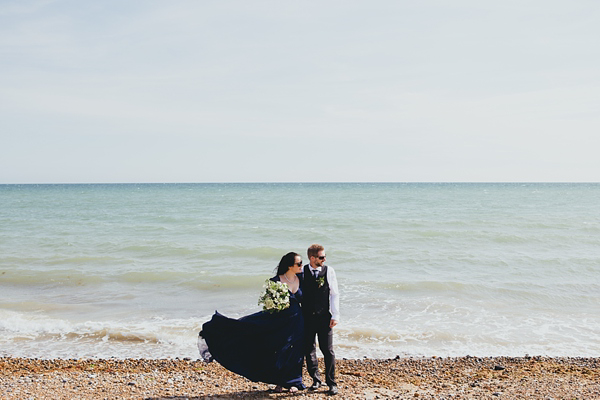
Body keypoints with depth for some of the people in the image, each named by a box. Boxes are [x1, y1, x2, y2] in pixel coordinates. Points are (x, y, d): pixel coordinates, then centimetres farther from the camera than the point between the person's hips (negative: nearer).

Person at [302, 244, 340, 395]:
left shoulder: (329, 271, -1)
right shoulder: (302, 272, 0)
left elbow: (334, 294, 0)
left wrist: (335, 316, -5)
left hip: (324, 317, -1)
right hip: (307, 317, 1)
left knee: (328, 351, -1)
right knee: (308, 350, 9)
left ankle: (331, 383, 10)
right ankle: (316, 380, 25)